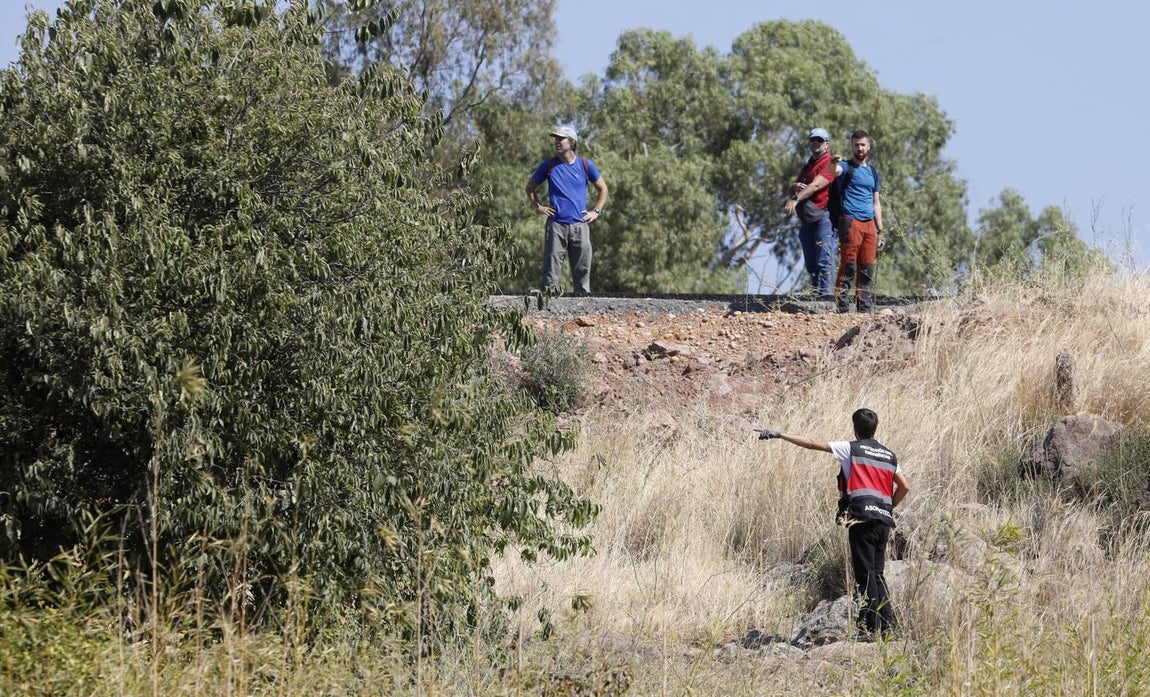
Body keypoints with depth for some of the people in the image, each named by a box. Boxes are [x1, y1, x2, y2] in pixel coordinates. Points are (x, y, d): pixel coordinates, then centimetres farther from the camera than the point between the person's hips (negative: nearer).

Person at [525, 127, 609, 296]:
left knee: (582, 268, 1)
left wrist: (596, 212, 9)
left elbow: (603, 188, 19)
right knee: (552, 267, -4)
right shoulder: (549, 166, 7)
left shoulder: (585, 165, 8)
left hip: (580, 224, 1)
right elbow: (530, 187, 19)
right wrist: (538, 206, 7)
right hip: (556, 224, -1)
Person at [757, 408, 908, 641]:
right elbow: (903, 487, 24)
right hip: (884, 519, 6)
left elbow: (812, 444, 1)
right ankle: (887, 625, 4)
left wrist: (778, 435, 4)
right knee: (877, 574, 11)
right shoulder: (888, 455, 20)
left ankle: (869, 628, -10)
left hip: (862, 517, -6)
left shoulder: (851, 448, 4)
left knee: (865, 574, -7)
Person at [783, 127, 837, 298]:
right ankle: (815, 294, 10)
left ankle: (825, 294, -20)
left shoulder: (829, 163, -5)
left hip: (823, 217, -9)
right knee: (810, 263, 8)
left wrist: (796, 199, -31)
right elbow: (793, 189, 24)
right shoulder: (808, 165, 25)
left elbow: (816, 185, -19)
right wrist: (795, 187, -2)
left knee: (824, 260, -14)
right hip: (806, 218, 9)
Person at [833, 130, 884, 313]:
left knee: (867, 268, 4)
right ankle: (843, 307, -11)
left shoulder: (873, 173, 22)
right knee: (848, 267, -10)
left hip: (869, 224, 6)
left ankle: (865, 306, 8)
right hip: (850, 221, -6)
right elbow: (835, 171, -21)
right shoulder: (847, 167, 5)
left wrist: (880, 230, 18)